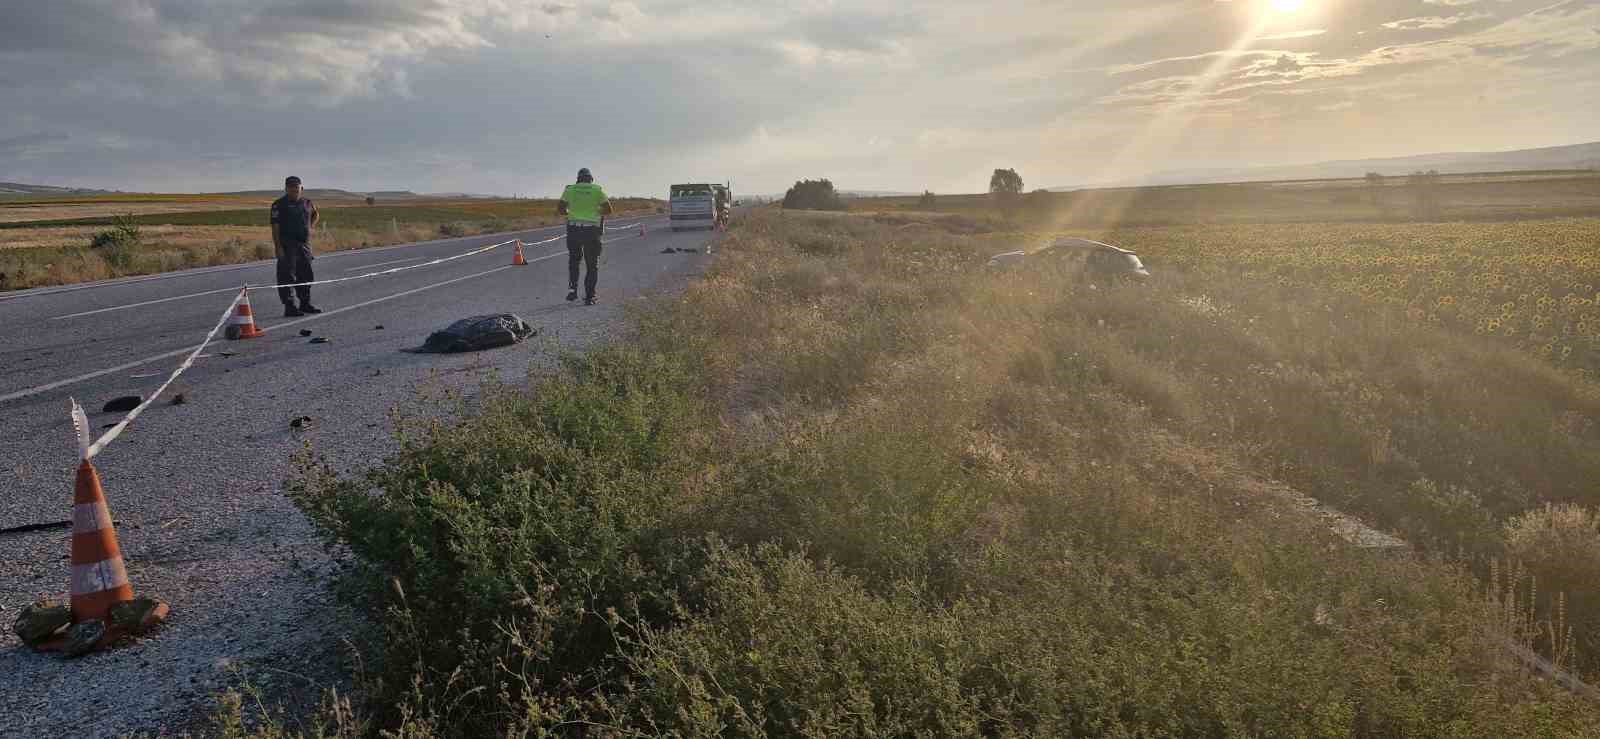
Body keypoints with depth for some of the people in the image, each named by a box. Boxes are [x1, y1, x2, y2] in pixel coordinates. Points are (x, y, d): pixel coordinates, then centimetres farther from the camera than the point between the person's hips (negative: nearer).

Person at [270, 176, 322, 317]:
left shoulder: (307, 202, 11)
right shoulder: (279, 205, -6)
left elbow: (315, 214, 33)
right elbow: (275, 226, -11)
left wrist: (311, 227, 16)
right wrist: (277, 247, -17)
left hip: (304, 244, 6)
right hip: (287, 246, -6)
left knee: (306, 276, 13)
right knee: (287, 277, -6)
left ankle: (305, 304, 25)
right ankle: (289, 307, -4)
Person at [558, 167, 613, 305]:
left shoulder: (570, 189, 7)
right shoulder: (597, 190, 4)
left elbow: (559, 209, 2)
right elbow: (608, 210, -3)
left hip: (573, 229, 2)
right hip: (592, 231, -2)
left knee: (574, 260, 22)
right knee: (592, 265, 8)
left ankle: (572, 288, 6)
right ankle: (589, 297, 2)